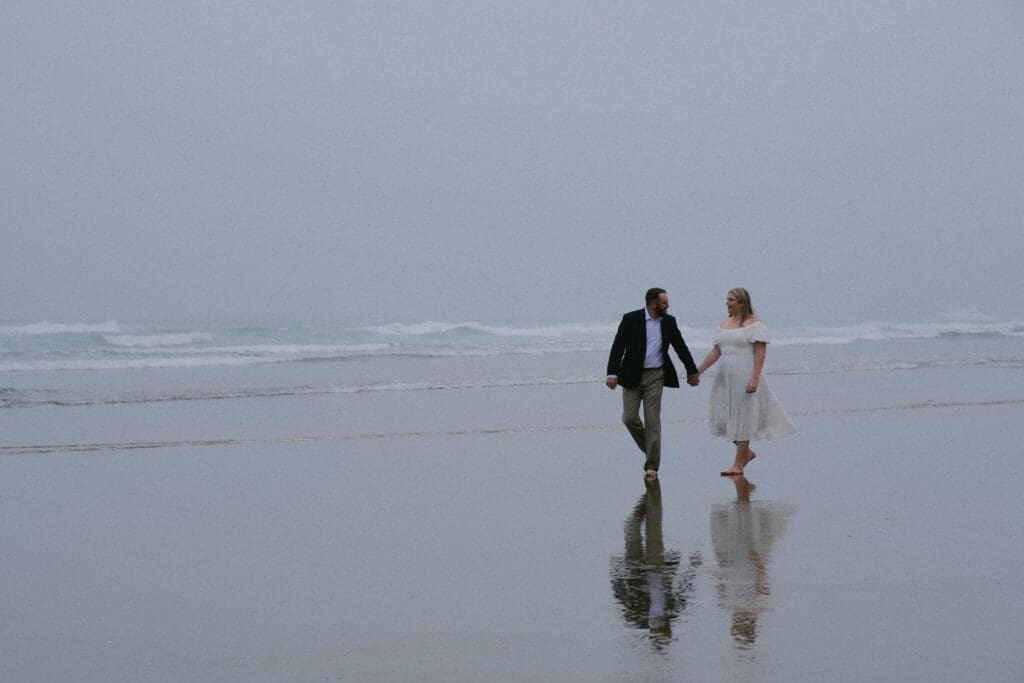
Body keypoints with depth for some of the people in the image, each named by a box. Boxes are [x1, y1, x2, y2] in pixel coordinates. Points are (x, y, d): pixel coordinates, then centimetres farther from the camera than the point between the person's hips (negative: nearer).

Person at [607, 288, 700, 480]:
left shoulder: (669, 322, 4)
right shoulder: (631, 319, -7)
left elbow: (680, 347, 15)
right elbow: (618, 347, -10)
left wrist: (692, 371, 21)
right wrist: (612, 374, -19)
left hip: (655, 376, 1)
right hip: (632, 376, -1)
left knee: (652, 420, -4)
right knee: (629, 418, -4)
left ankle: (652, 465, -2)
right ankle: (650, 451, 19)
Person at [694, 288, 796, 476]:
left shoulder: (754, 323, -7)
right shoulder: (724, 324, 13)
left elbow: (760, 353, -13)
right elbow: (715, 351, 11)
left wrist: (755, 378, -22)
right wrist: (698, 371, 1)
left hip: (745, 376, -7)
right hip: (726, 377, 7)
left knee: (743, 418, -2)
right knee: (723, 417, 4)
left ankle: (738, 464, 3)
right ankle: (746, 452, 23)